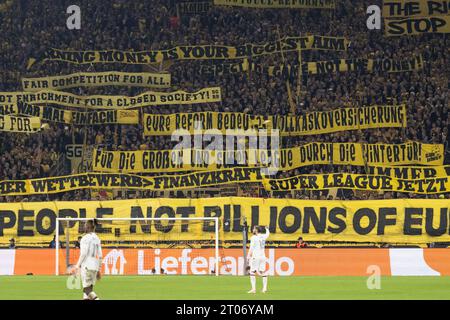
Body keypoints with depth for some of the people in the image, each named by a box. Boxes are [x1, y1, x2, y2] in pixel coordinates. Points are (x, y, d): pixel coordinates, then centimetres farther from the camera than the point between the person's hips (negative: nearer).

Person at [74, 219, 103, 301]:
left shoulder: (86, 238, -9)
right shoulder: (97, 239, 13)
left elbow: (84, 254, -16)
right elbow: (100, 256, 13)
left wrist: (78, 265, -9)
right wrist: (98, 270, 18)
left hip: (86, 265, -8)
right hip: (95, 266, 8)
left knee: (87, 289, -6)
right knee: (89, 289, 10)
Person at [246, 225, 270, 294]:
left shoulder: (254, 237, -7)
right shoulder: (263, 236, 10)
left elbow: (251, 248, -11)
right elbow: (267, 233, 34)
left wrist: (248, 257, -7)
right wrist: (266, 229, 55)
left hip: (255, 257, -6)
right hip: (263, 257, 6)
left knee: (252, 272, -3)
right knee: (263, 272, 10)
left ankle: (253, 289, -12)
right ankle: (264, 288, 8)